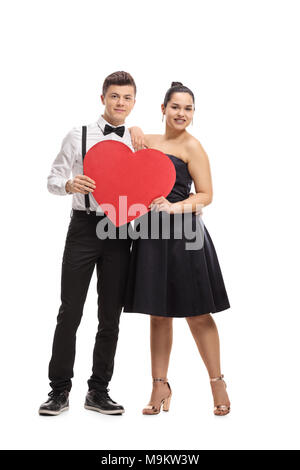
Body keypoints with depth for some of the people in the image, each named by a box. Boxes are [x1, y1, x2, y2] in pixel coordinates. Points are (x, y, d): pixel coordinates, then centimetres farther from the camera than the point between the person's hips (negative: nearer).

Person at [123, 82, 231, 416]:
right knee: (158, 314, 9)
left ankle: (217, 383, 15)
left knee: (197, 314, 0)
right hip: (151, 234, 5)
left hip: (183, 234, -5)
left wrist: (175, 207, -19)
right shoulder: (148, 141, 13)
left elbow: (206, 195, -5)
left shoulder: (191, 146, -2)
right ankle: (160, 387, 18)